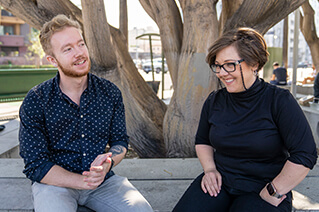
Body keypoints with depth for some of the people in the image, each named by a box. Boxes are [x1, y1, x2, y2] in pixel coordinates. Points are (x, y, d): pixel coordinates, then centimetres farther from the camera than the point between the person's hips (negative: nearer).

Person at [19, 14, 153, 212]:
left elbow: (120, 141, 7)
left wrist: (108, 162, -17)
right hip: (55, 183, -2)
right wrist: (82, 181, -22)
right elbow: (36, 165, -9)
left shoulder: (110, 92, -1)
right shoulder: (35, 101, -9)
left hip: (103, 180, 3)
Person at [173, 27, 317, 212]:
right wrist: (210, 169, 2)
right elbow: (202, 141, 20)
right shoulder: (214, 101, 5)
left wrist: (272, 192, -11)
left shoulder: (279, 100, -10)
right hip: (220, 181, 4)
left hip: (262, 187, -3)